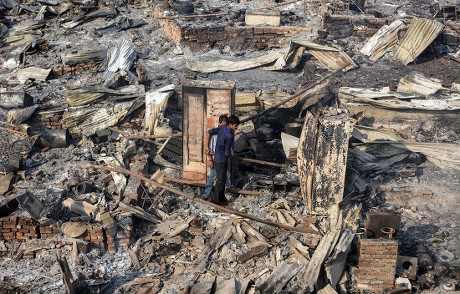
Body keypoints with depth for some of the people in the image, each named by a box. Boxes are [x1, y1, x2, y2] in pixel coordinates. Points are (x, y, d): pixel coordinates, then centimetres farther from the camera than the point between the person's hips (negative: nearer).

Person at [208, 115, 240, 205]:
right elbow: (227, 153, -23)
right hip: (222, 160, -8)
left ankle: (221, 198, 28)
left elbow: (209, 132, 9)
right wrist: (231, 156, 1)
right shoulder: (229, 136, -25)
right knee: (221, 180, 5)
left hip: (217, 158, 8)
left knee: (222, 178, 18)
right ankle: (216, 199, 16)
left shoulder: (222, 128, -1)